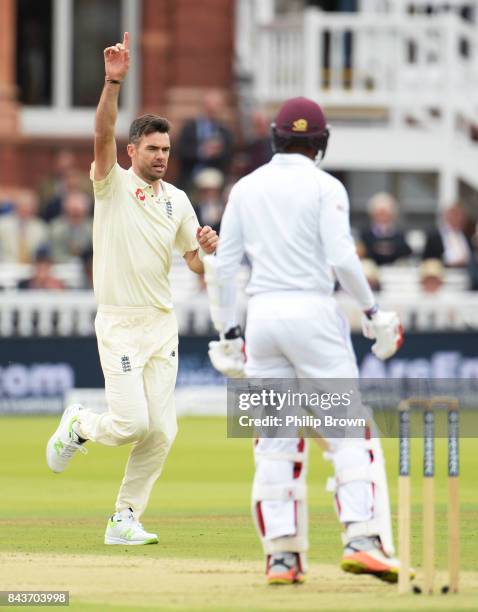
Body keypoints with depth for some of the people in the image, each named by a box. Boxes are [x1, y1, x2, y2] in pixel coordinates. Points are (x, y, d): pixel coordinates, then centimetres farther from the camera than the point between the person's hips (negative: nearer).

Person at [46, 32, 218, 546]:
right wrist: (113, 82, -34)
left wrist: (207, 249, -12)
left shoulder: (177, 201, 11)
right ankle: (78, 425, 20)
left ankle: (125, 519, 11)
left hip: (162, 324, 5)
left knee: (160, 430, 0)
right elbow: (102, 136, -21)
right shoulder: (113, 185, -3)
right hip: (119, 324, -5)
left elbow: (196, 265, 12)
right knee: (131, 422, -14)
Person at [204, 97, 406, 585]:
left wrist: (227, 333, 15)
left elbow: (220, 266, 8)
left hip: (261, 315, 4)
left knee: (274, 438, 8)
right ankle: (361, 538, -15)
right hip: (312, 311, -4)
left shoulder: (246, 188, 10)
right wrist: (372, 312, -1)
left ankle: (280, 554, 4)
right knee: (349, 429, -1)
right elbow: (341, 258, -13)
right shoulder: (324, 188, -2)